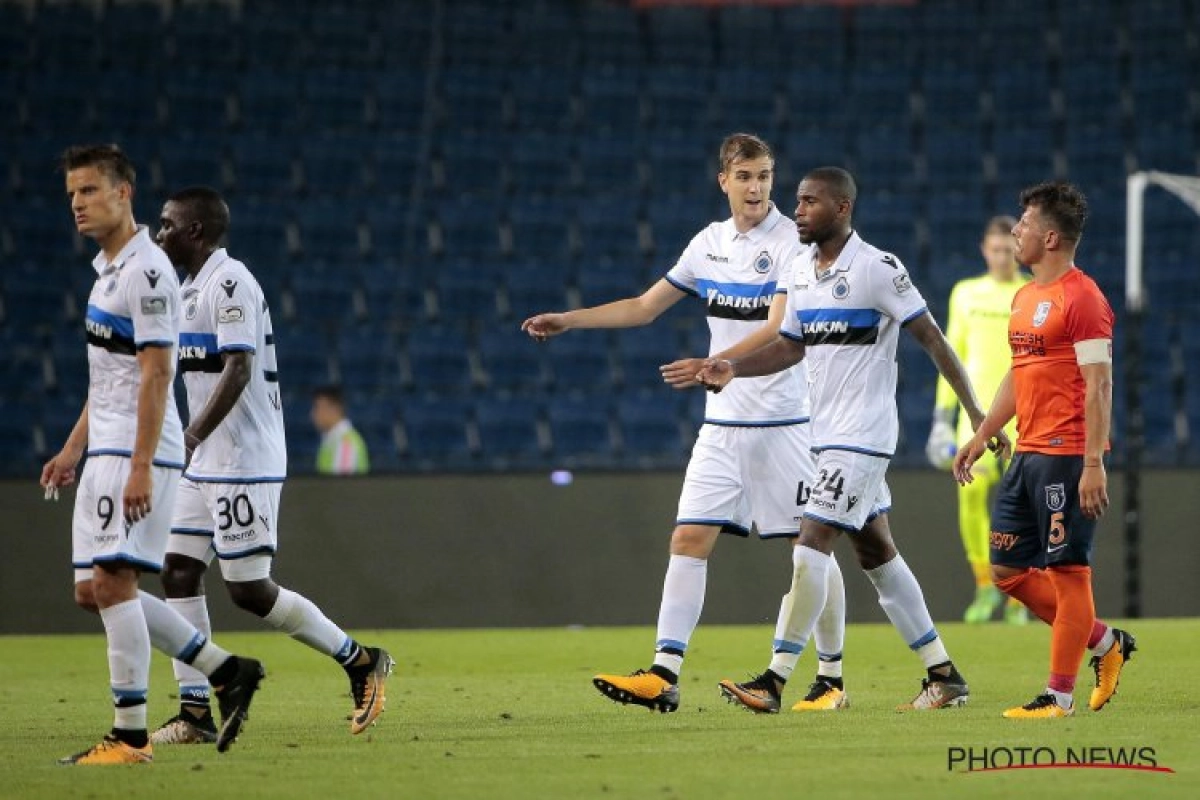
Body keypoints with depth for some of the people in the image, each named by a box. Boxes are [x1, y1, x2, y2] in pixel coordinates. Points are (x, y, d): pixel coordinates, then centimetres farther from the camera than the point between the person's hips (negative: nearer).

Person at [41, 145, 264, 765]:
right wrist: (73, 448, 24)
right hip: (105, 452, 10)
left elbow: (156, 373, -19)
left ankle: (130, 736, -12)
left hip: (137, 454, -10)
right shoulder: (109, 268, 18)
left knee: (112, 580, -14)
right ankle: (227, 672, 13)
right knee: (93, 590, 7)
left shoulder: (145, 271, -13)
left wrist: (141, 468, -23)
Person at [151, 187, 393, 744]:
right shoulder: (193, 288, 17)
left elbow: (238, 369, -24)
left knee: (249, 589, -7)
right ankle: (195, 713, 3)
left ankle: (360, 661, 8)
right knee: (179, 572, 2)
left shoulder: (228, 283, -14)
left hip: (243, 463, -10)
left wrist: (193, 435, -31)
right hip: (206, 466, 10)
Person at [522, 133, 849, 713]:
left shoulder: (792, 242, -9)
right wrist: (567, 321, 13)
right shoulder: (709, 243, 10)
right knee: (689, 539, -5)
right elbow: (644, 307, 20)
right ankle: (663, 674, -9)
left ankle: (833, 676, 12)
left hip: (783, 421, -5)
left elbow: (776, 332, -21)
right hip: (723, 423, 5)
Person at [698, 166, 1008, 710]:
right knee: (876, 551, 11)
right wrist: (733, 369, 1)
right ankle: (943, 676, 18)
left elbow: (931, 339, -11)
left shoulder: (878, 269, -13)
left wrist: (974, 410, -11)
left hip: (862, 435, -9)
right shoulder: (801, 270, 10)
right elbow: (791, 346, 18)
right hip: (823, 435, 9)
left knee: (811, 542, -14)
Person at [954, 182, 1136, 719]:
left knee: (1067, 571, -4)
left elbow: (1099, 385, -16)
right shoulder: (1025, 297, 17)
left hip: (1066, 456, -10)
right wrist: (981, 438, 24)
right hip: (1027, 454, 10)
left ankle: (1059, 695, 0)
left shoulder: (1082, 298, -12)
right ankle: (1105, 643, 22)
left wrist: (1093, 464, -21)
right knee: (1008, 571, 10)